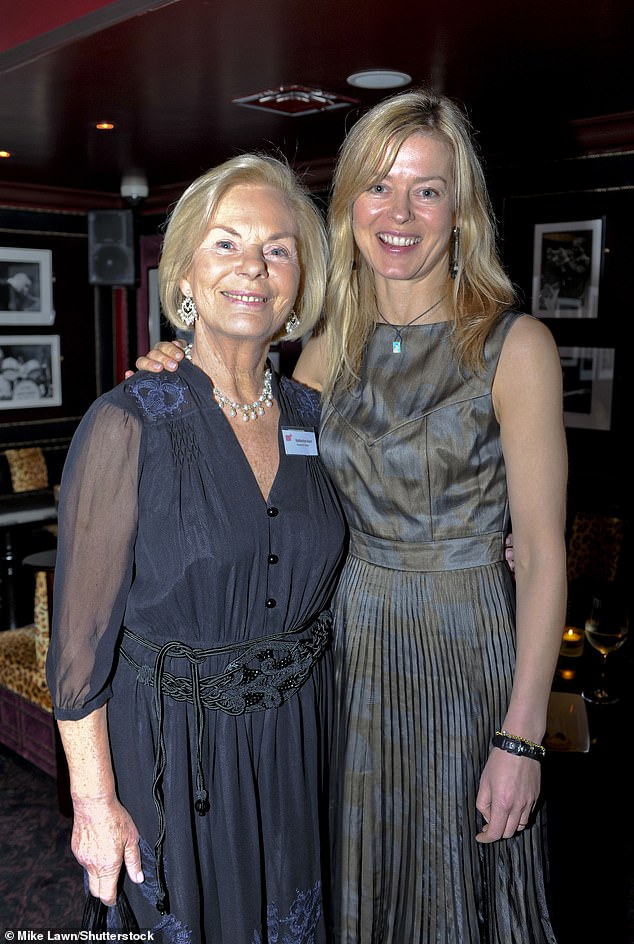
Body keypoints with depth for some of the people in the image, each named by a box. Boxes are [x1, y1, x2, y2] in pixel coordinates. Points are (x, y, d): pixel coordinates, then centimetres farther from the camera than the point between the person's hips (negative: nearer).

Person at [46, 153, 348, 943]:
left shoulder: (310, 416, -1)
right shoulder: (129, 424, -17)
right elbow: (81, 637, -13)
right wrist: (95, 800, -11)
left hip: (297, 745, 5)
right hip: (175, 755, -4)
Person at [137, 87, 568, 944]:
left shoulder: (514, 345, -11)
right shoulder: (331, 349, 3)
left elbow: (542, 550, -12)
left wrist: (522, 736, -14)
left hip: (467, 647, -4)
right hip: (352, 642, 4)